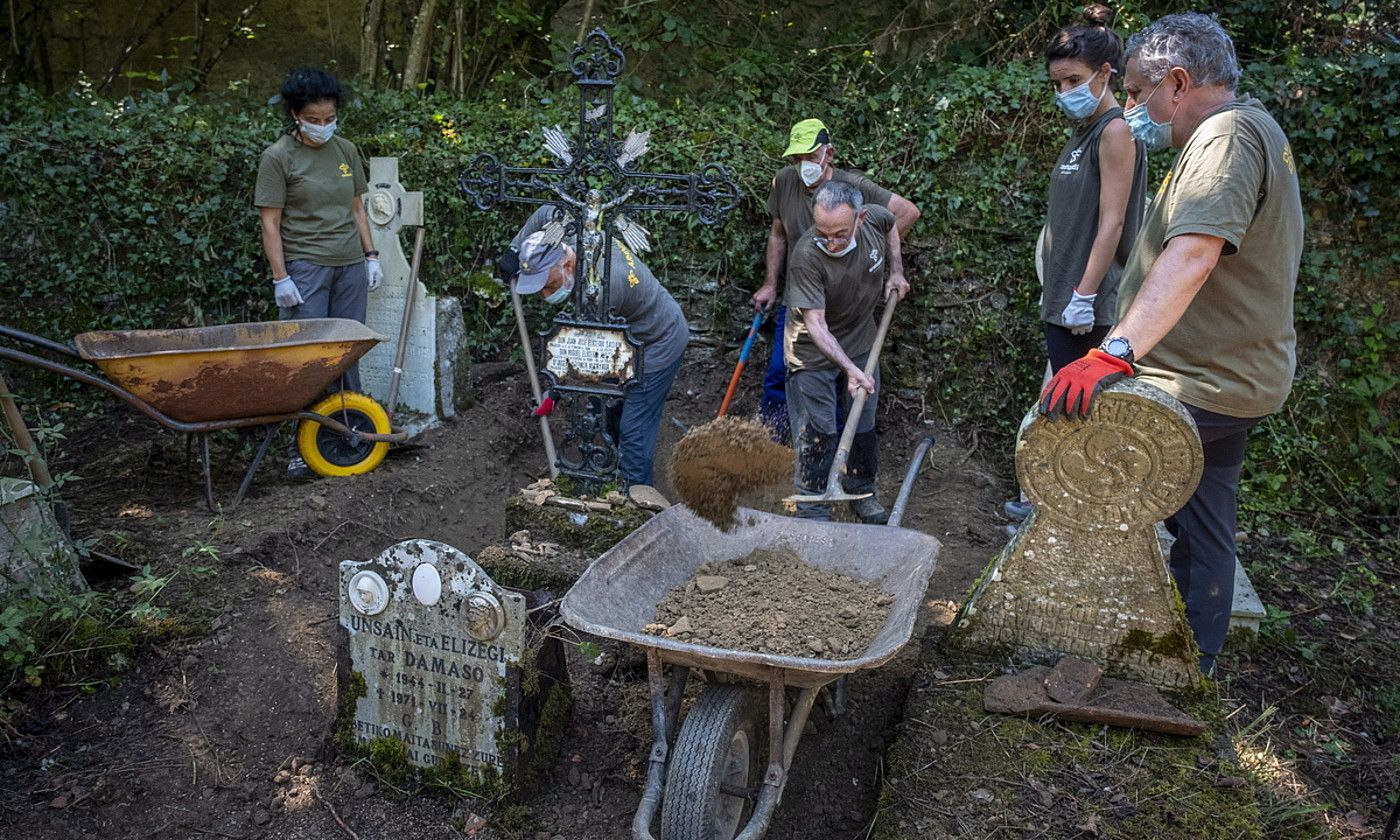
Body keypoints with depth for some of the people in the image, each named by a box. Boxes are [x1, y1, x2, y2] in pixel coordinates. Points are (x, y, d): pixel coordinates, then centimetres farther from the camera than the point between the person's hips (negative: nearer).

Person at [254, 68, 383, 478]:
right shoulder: (278, 157, -6)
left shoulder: (346, 150, 10)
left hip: (350, 267, 5)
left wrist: (371, 255, 10)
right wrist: (280, 278, -12)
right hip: (305, 269, -5)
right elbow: (270, 223, -7)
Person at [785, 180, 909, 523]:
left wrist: (896, 272, 2)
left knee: (863, 424, 15)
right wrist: (850, 368, -42)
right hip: (814, 351, -5)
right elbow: (815, 323, -33)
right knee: (817, 432, -1)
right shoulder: (806, 256, -34)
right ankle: (813, 511, 14)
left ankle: (862, 493, 34)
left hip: (862, 342, 5)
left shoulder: (875, 219, -19)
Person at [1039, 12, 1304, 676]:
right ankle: (1196, 663, 31)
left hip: (1202, 388, -11)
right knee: (1203, 528, 18)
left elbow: (1193, 254, -37)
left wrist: (1115, 351, -45)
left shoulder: (1227, 135, -19)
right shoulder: (1246, 130, 17)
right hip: (1235, 379, 11)